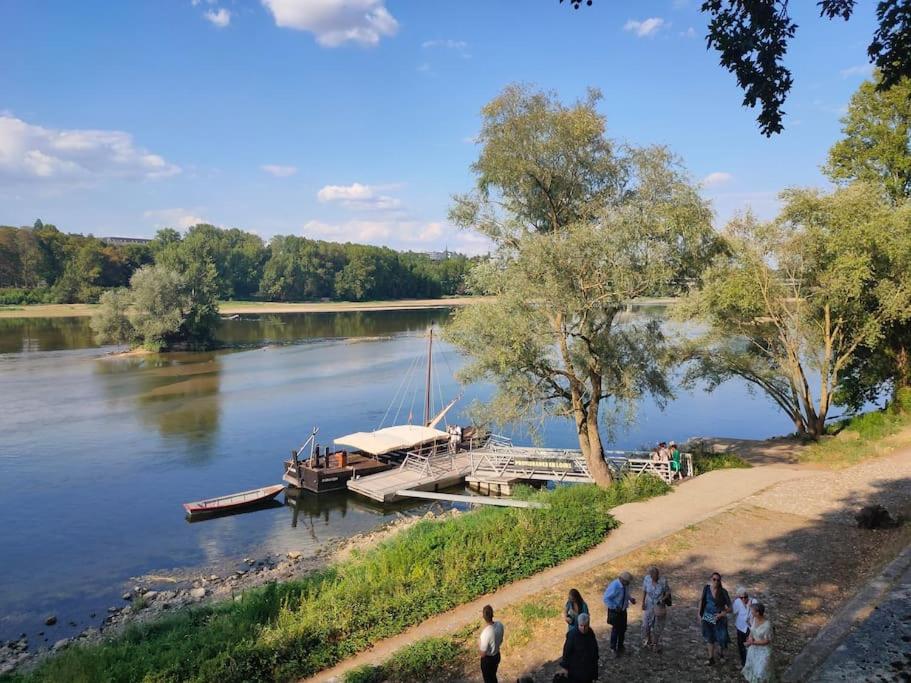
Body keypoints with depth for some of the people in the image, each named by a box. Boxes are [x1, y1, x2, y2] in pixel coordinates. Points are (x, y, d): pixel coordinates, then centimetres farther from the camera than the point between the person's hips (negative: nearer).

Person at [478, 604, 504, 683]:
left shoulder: (485, 633, -37)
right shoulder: (500, 625, -18)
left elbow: (483, 654, -25)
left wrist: (479, 644, -8)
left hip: (488, 659, -6)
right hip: (497, 655, 6)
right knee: (493, 676, 30)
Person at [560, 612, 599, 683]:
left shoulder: (590, 633, -6)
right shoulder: (572, 635, -25)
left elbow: (595, 649, 8)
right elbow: (566, 652, -17)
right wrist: (566, 667, -13)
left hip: (588, 668, 6)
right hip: (575, 668, -6)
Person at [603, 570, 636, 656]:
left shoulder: (625, 585, -10)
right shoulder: (614, 586, -31)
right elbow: (606, 599, -25)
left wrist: (630, 598, -5)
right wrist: (615, 607, -28)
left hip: (623, 610, 7)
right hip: (615, 611, -7)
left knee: (623, 629, 20)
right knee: (615, 630, 5)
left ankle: (620, 646, 42)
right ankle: (614, 649, 26)